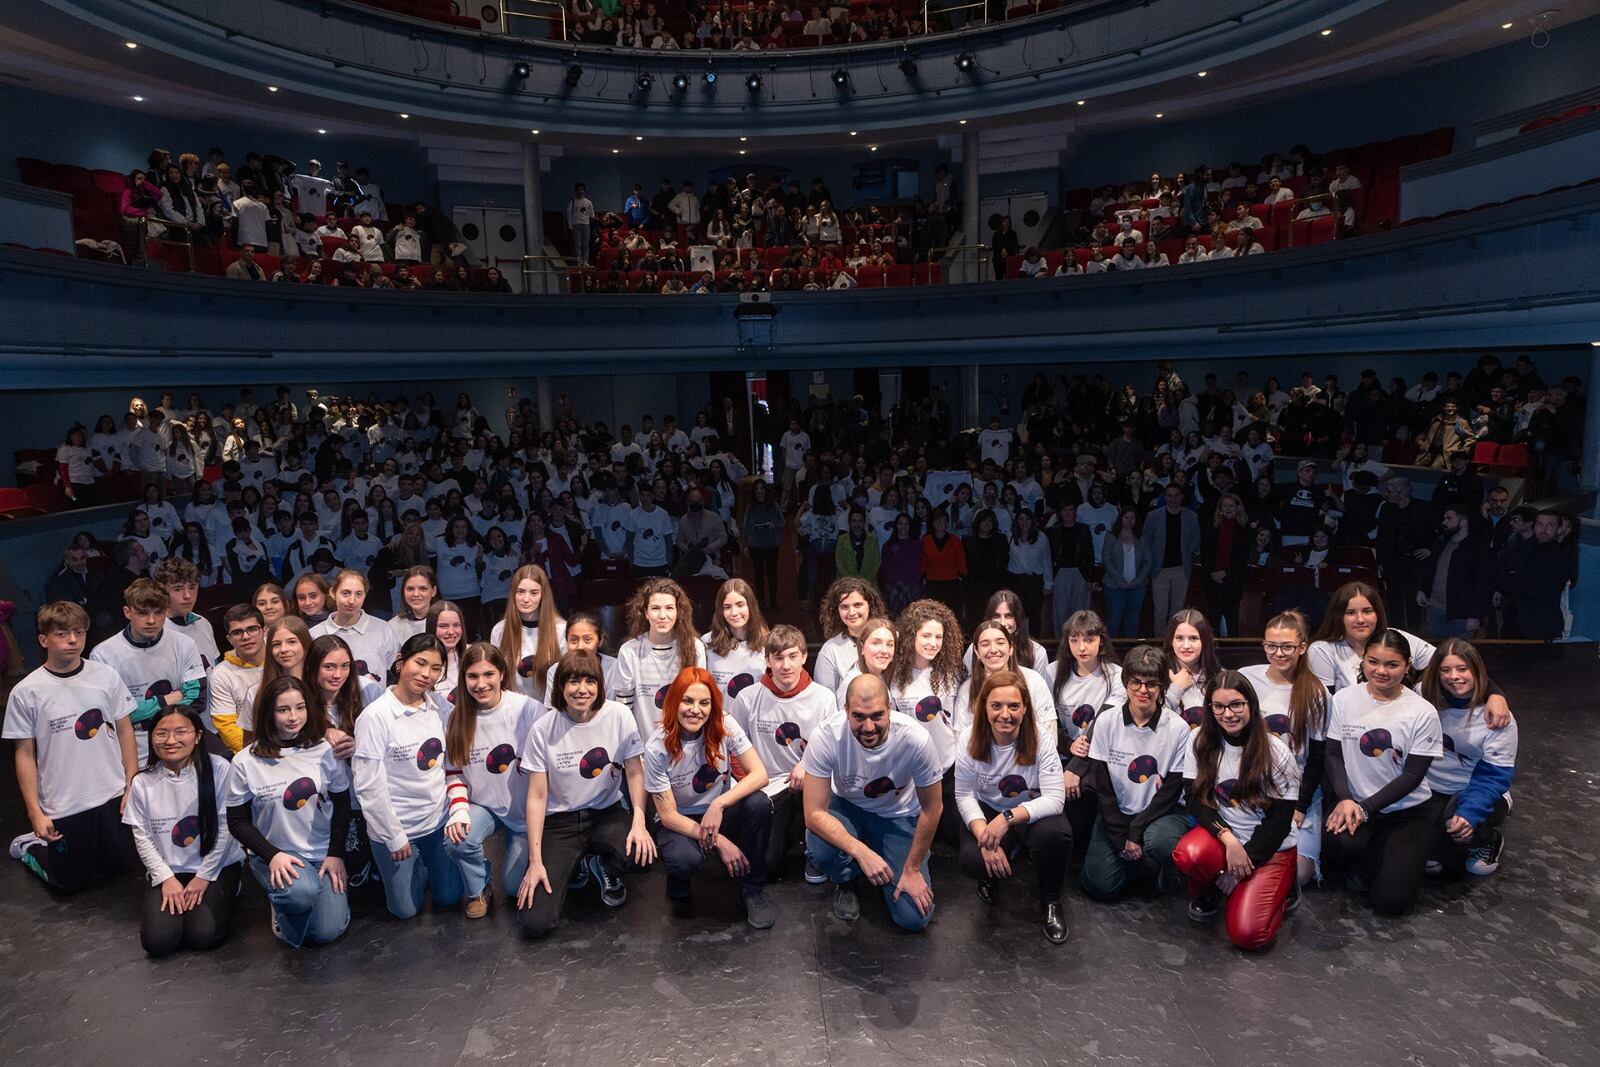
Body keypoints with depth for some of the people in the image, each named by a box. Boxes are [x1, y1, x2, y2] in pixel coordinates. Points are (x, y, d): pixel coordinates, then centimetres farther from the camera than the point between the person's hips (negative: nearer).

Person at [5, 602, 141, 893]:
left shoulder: (107, 676, -5)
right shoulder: (25, 692, -11)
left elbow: (124, 730, 3)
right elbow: (25, 754, -5)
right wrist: (34, 812, -6)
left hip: (113, 796, 2)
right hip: (63, 807, -2)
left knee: (124, 866, 16)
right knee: (71, 883, 13)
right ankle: (30, 846, 37)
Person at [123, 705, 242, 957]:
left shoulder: (218, 769, -12)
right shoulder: (142, 782, -2)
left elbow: (225, 826, -10)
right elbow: (142, 837, 1)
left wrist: (204, 877, -9)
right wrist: (166, 878, -8)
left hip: (217, 867, -3)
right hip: (168, 871, 3)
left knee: (202, 935, -20)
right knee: (158, 940, -16)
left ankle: (221, 899, 11)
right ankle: (174, 898, 15)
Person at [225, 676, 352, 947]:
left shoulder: (325, 751, -5)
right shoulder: (246, 762, -8)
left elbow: (342, 806, 3)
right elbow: (238, 822, -2)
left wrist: (336, 854, -5)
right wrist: (272, 855, -15)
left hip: (323, 853, 2)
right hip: (274, 854, -1)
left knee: (327, 932, -9)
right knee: (302, 893, -33)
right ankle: (281, 903, 3)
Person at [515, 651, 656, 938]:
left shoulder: (618, 716, -9)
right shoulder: (543, 729, -11)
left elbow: (635, 773, -6)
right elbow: (537, 796, -7)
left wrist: (639, 821, -23)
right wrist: (535, 860, -11)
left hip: (606, 814, 1)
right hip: (559, 821, -1)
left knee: (643, 853, -33)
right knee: (534, 923, -15)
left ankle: (603, 867, 6)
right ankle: (570, 869, 19)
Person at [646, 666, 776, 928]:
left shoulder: (724, 726, -15)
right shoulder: (657, 747, -20)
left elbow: (760, 775, -20)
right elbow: (668, 816, -17)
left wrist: (719, 804, -33)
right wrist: (719, 841, -24)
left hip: (721, 813, 3)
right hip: (681, 822, -2)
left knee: (759, 803, -29)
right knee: (685, 859, -36)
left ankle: (752, 891, -9)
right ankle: (679, 889, 3)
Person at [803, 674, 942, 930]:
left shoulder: (916, 739, -32)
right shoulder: (827, 736, -32)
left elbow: (932, 808, -15)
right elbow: (814, 814, -28)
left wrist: (912, 869, -9)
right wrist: (861, 852, -40)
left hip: (899, 815, 0)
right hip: (847, 807, 0)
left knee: (914, 917, -11)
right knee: (821, 848, -34)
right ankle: (845, 882, 4)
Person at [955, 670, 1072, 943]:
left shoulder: (1040, 741, -20)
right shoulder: (971, 743, -14)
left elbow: (1054, 799, -25)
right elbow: (964, 796, -11)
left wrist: (1008, 817, -38)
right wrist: (985, 838, -27)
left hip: (1032, 815, -1)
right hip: (987, 813, 1)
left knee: (1055, 834, -35)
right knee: (972, 861, -29)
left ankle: (1051, 901, -3)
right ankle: (992, 875, 12)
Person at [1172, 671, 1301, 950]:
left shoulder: (1276, 752, -12)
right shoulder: (1200, 741, -7)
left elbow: (1280, 820, -10)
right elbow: (1196, 800, -7)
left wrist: (1242, 866, -14)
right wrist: (1228, 839, -23)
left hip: (1270, 847, -2)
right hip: (1221, 834, 2)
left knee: (1247, 934, -19)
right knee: (1188, 854, -34)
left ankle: (1279, 887, 13)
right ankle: (1206, 892, 2)